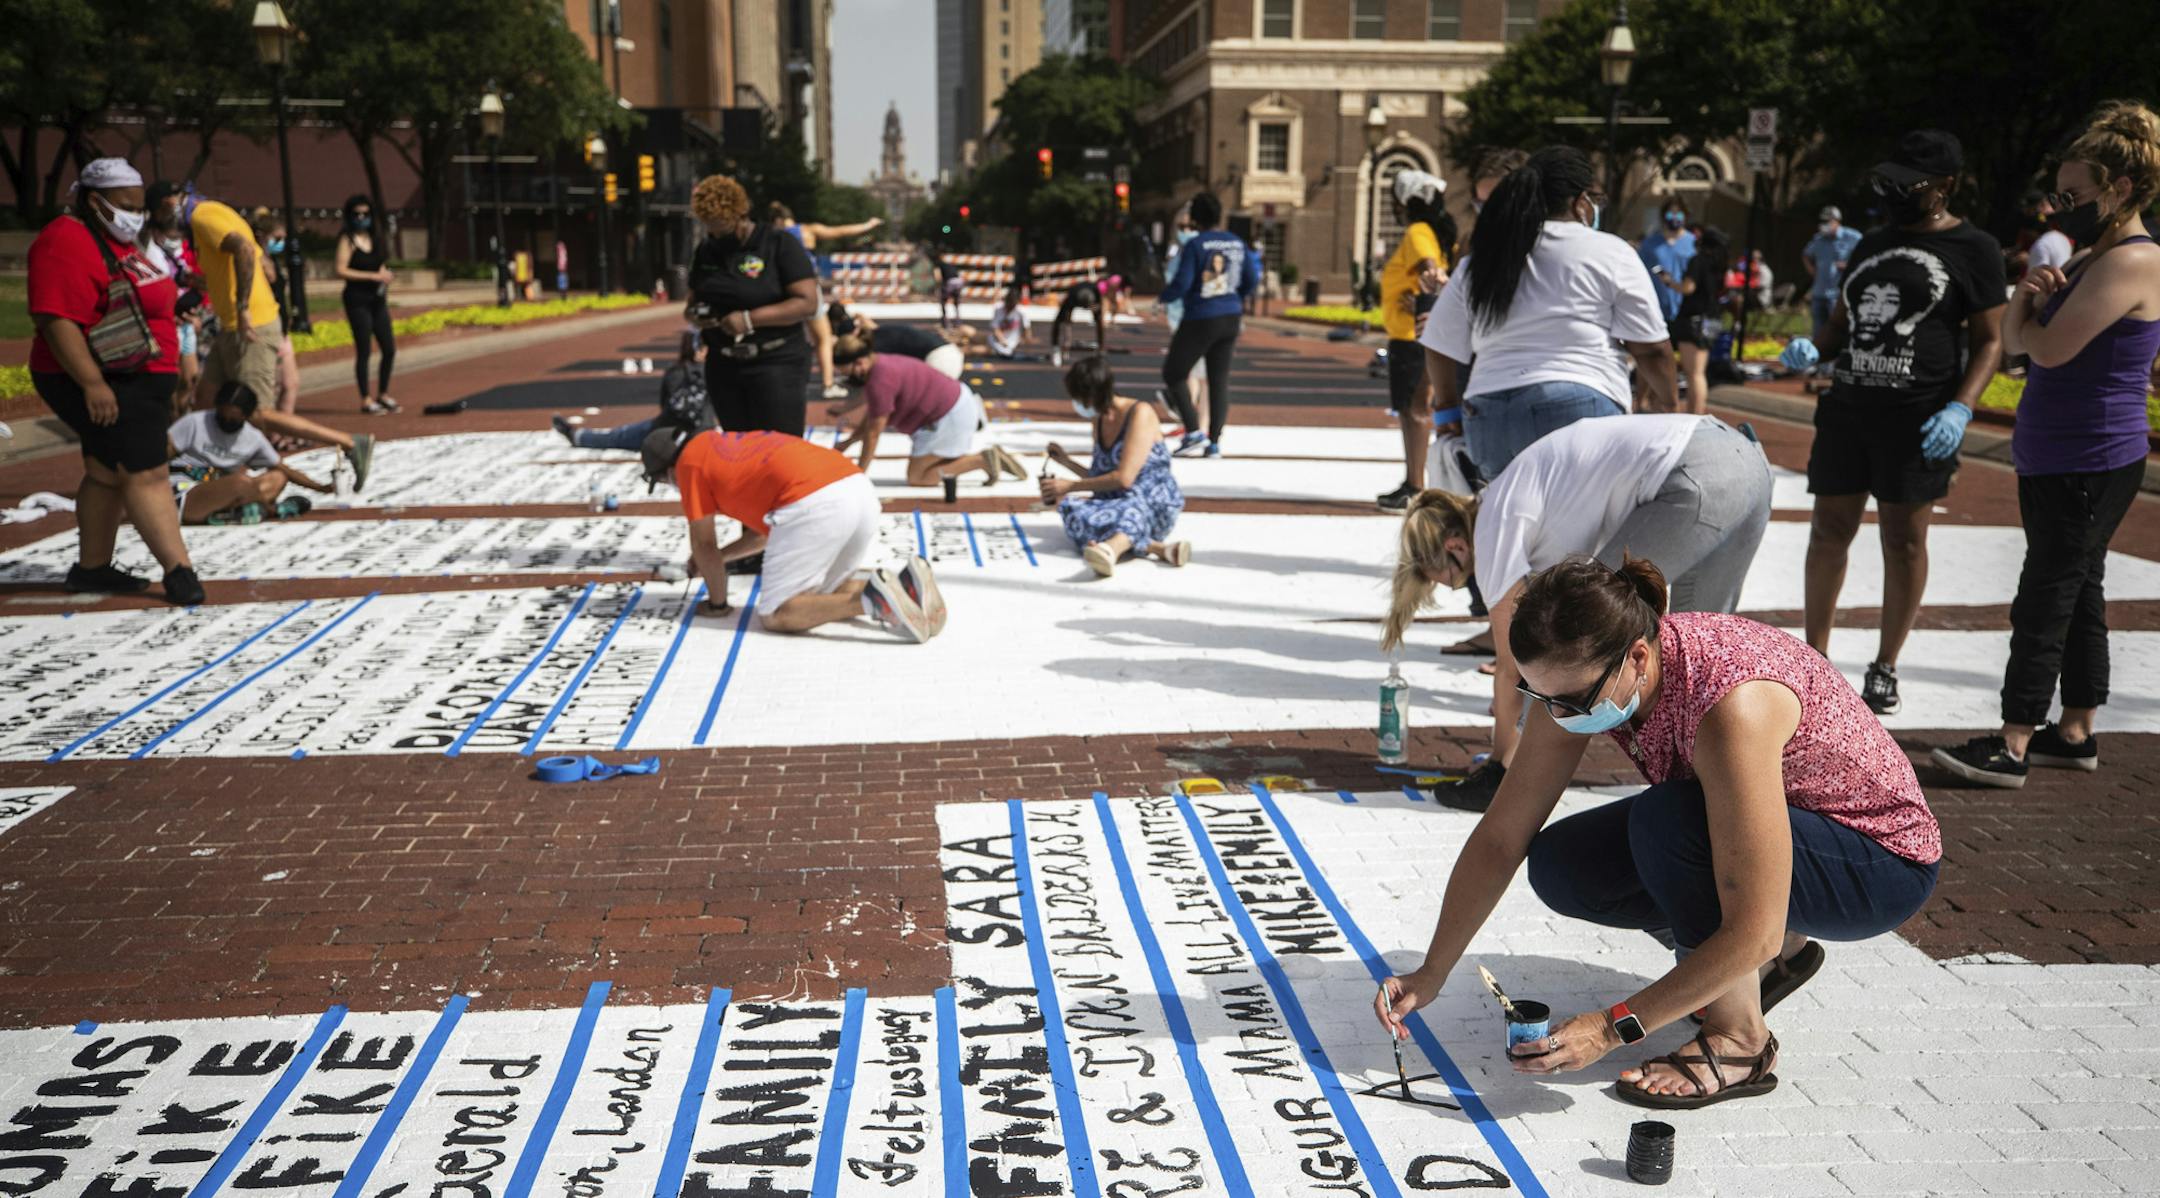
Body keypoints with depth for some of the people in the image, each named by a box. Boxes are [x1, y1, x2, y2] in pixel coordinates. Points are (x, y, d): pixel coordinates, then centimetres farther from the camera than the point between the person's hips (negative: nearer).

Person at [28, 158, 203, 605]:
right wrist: (92, 384, -28)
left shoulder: (118, 243, 16)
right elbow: (55, 319, -24)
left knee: (107, 473, 13)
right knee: (145, 474, -12)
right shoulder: (67, 242, -16)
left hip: (135, 382, 10)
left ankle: (91, 569, 21)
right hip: (101, 385, -10)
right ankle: (180, 570, -11)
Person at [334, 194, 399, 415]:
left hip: (378, 300, 6)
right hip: (357, 300, -6)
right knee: (363, 350, -3)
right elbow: (341, 270, -14)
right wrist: (374, 276, -17)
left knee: (390, 349, 5)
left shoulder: (374, 239, 13)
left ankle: (383, 394, 20)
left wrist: (386, 277, 0)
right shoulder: (348, 239, -5)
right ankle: (366, 399, 4)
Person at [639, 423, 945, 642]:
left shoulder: (691, 460, 13)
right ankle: (904, 583, 0)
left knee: (775, 615, 2)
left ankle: (871, 599, -19)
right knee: (823, 593, 25)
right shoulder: (732, 443, 36)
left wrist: (717, 603, 28)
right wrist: (720, 557, 49)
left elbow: (703, 543, 16)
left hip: (813, 504, -8)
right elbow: (767, 529, 42)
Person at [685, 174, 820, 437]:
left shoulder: (781, 245, -7)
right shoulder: (706, 250, 11)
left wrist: (750, 318, -21)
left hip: (777, 365, -6)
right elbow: (693, 299, 23)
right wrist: (695, 315, -3)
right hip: (723, 366, 6)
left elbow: (807, 302, -14)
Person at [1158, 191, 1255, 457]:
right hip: (1231, 318, 6)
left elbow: (1181, 284, -18)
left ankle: (1194, 432, -2)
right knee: (1219, 379, 11)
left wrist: (1165, 295, 2)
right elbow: (1251, 281, 11)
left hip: (1200, 320, -6)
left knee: (1174, 374, 8)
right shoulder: (1238, 244, 4)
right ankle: (1215, 441, 9)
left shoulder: (1195, 245, -15)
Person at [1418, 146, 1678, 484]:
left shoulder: (1477, 265, 16)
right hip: (1579, 411, -4)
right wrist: (1665, 401, 19)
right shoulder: (1609, 253, 4)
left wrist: (1446, 406, 31)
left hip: (1488, 421, 5)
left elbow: (1439, 350, 16)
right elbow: (1651, 348, 3)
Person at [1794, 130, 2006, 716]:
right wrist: (1813, 350, 1)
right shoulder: (1872, 245, 16)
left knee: (1903, 541, 2)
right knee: (1829, 531, 5)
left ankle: (1885, 668, 13)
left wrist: (1960, 409, -16)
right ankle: (1815, 657, 17)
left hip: (1918, 419, -5)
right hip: (1846, 407, 5)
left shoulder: (1973, 249, 0)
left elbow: (1989, 340, -3)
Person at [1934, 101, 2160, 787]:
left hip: (2091, 462, -10)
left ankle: (2014, 745, -7)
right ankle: (2076, 732, 21)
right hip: (2056, 456, 10)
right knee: (2078, 590, 13)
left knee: (2047, 595, -9)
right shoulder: (2092, 258, 16)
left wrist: (2031, 316, 0)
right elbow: (2014, 341, 14)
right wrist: (2030, 296, -6)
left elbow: (2051, 348, -22)